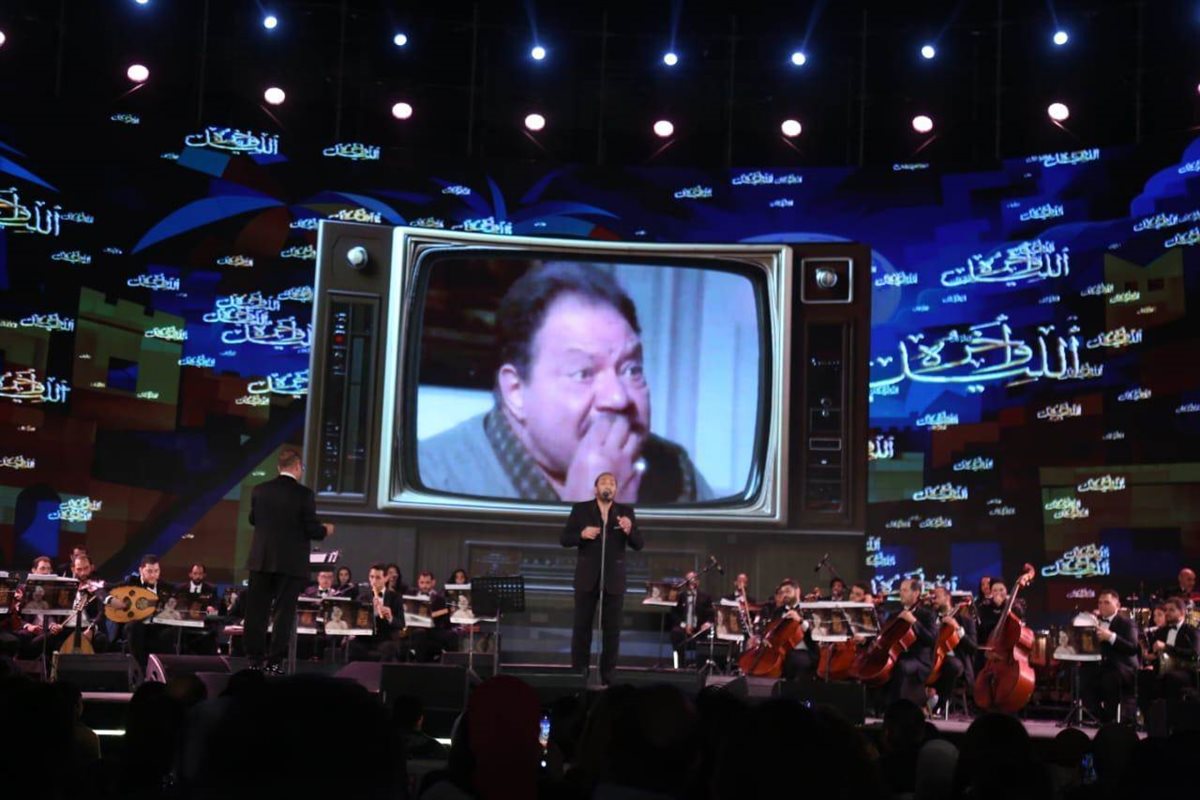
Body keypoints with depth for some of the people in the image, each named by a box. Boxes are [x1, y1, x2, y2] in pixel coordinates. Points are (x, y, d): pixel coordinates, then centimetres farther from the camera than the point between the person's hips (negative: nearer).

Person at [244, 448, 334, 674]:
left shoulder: (260, 490, 0)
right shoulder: (303, 494, -12)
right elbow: (312, 530, -11)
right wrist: (326, 529, 10)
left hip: (261, 559, 3)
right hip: (291, 562, -3)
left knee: (257, 608, 10)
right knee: (283, 611, 2)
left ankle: (256, 657, 13)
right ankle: (275, 661, 0)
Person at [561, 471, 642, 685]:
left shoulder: (626, 511, 3)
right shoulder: (580, 509, 1)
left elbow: (638, 545, -1)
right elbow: (564, 539, 0)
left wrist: (629, 530, -22)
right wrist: (582, 534, -19)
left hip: (614, 579, 1)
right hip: (587, 577, -1)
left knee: (612, 629, 3)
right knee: (581, 627, 3)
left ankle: (607, 677, 10)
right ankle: (578, 674, 12)